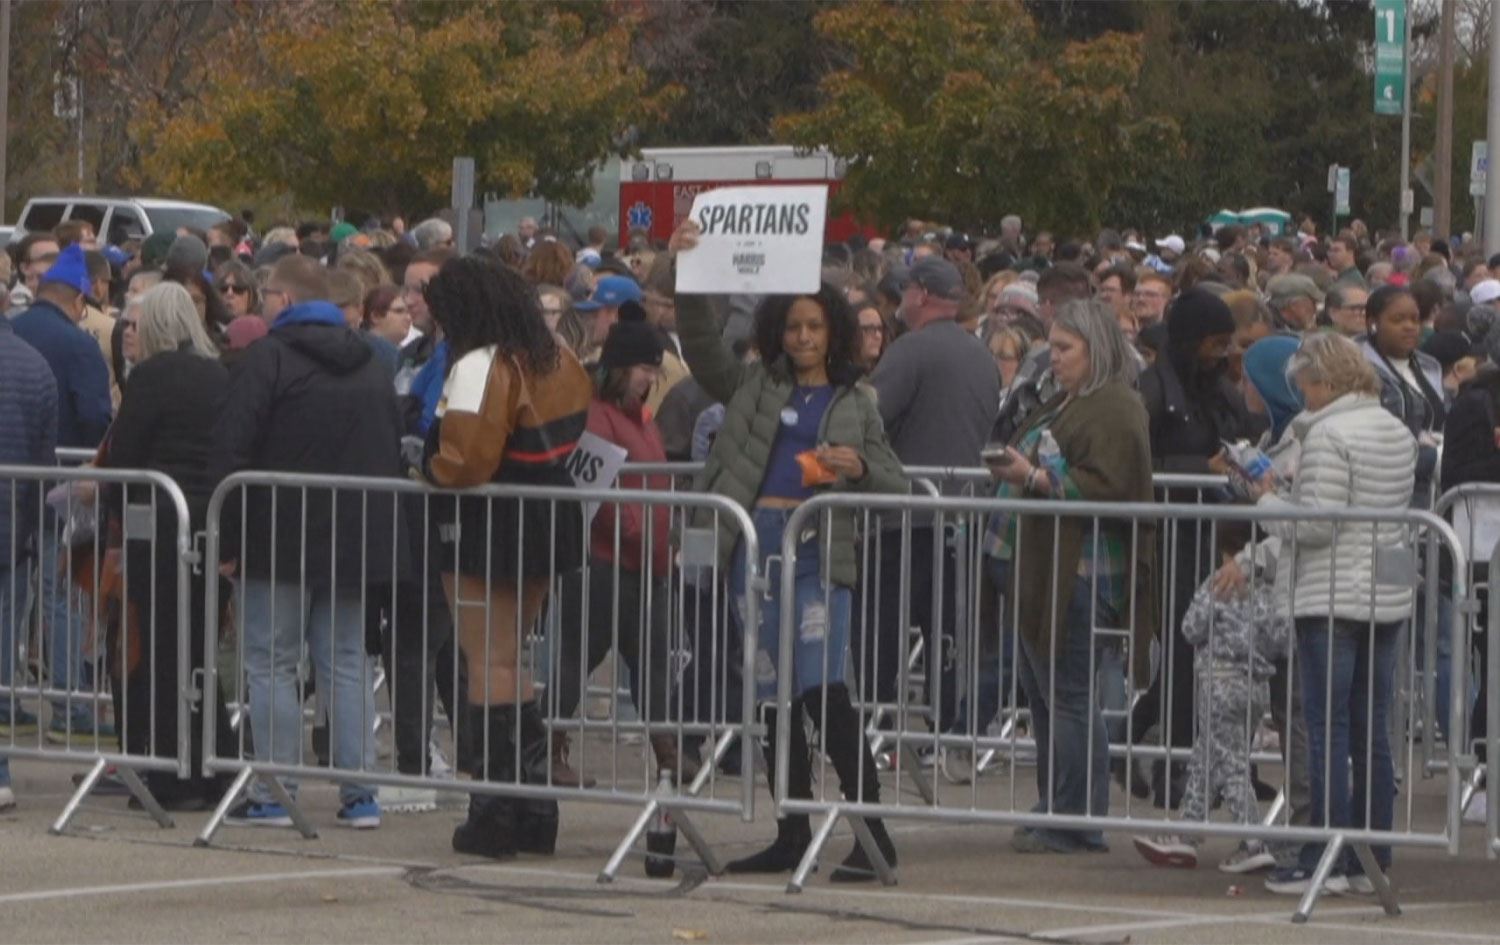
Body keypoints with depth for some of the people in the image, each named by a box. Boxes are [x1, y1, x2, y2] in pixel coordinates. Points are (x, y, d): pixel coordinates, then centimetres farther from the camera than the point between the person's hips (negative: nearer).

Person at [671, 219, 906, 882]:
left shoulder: (854, 404, 11)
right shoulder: (752, 386, 15)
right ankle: (792, 837, 13)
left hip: (820, 551, -3)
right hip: (756, 546, 3)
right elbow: (701, 345, 5)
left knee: (822, 688, -15)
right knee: (772, 696, 6)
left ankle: (873, 833, -13)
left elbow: (893, 481, 10)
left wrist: (859, 468, -11)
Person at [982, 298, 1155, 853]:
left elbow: (1107, 486, -22)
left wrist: (1035, 478, -23)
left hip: (1075, 572, -11)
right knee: (1041, 690, 12)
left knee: (1066, 695, -7)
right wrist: (1014, 469, 8)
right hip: (1038, 567, 11)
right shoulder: (1065, 403, 21)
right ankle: (1055, 811, 18)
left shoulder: (1114, 411, -12)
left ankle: (1074, 823, -3)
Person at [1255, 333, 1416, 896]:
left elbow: (1317, 523, -18)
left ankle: (1326, 859, -6)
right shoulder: (1398, 433, 12)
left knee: (1327, 732, -5)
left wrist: (1268, 502, -1)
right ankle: (1371, 860, 12)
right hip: (1387, 597, 8)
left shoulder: (1329, 436, -13)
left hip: (1332, 599, -8)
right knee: (1372, 733, 9)